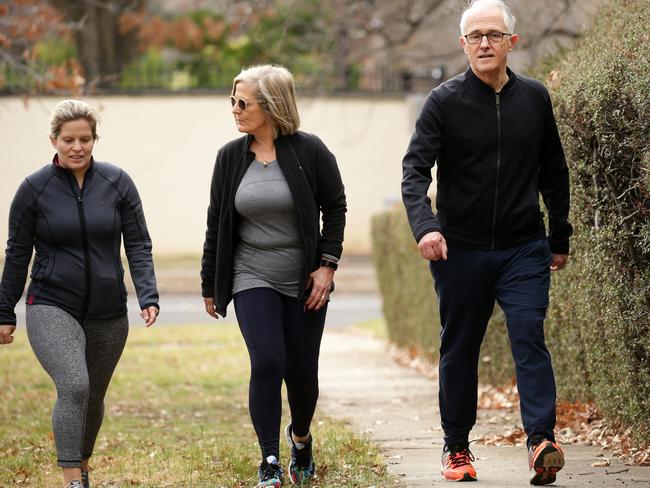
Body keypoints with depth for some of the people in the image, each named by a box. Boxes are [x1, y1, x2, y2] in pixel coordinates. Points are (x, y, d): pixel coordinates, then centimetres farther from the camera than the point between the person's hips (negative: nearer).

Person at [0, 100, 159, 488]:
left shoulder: (117, 183, 0)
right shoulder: (34, 189, -4)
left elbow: (138, 245, 0)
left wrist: (149, 296, -12)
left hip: (108, 312, 3)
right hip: (52, 308, -3)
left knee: (94, 397, 15)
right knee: (74, 387, -23)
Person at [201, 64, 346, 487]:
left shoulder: (310, 151, -7)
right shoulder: (231, 157, 1)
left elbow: (335, 209, 1)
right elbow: (216, 224, 8)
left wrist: (327, 266, -7)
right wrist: (210, 286, 11)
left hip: (305, 280, -1)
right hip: (253, 278, 1)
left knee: (302, 371, 4)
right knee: (267, 364, -15)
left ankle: (301, 438, 35)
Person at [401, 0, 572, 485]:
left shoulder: (535, 98, 5)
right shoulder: (445, 101, -4)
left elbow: (554, 172, 16)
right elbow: (415, 169, -11)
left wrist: (560, 238, 17)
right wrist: (425, 225, -28)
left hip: (524, 249, 1)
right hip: (461, 249, -1)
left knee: (529, 336, -14)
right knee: (460, 349, 8)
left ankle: (542, 441, -21)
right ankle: (457, 446, 19)